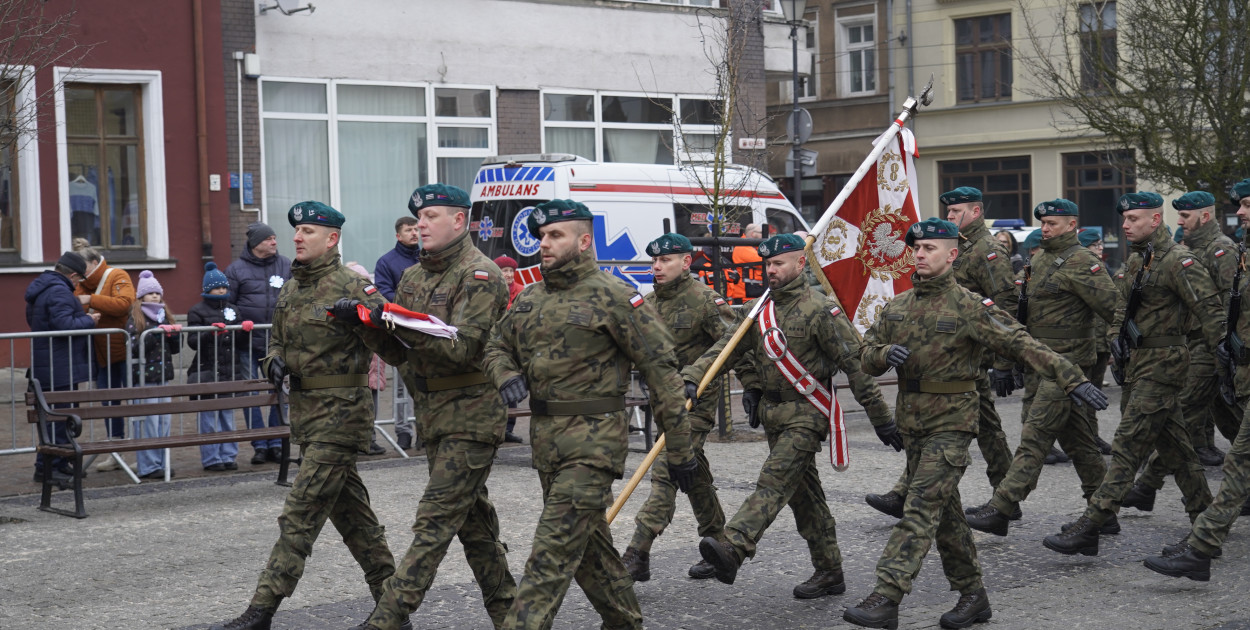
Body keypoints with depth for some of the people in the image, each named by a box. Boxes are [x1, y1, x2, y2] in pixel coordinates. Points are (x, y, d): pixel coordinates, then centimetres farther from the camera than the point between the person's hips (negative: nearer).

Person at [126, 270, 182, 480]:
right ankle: (148, 466, -3)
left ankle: (161, 462, 14)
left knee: (164, 420, 7)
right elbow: (134, 348, -14)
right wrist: (156, 334, -20)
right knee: (148, 421, -7)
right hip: (144, 377, -6)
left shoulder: (164, 317, 16)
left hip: (164, 375, 6)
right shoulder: (135, 319, -2)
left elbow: (176, 349, 17)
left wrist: (175, 334, -2)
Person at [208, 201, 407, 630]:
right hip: (304, 410, 9)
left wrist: (366, 316, -32)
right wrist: (275, 363, 3)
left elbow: (394, 350, -14)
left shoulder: (350, 288, -12)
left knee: (301, 514, -8)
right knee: (349, 510, 13)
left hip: (341, 412, -9)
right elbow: (277, 339, 25)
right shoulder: (290, 289, 12)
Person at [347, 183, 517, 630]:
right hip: (432, 415, 9)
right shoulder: (413, 277, 14)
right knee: (472, 517, 14)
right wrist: (366, 320, -1)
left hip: (471, 415, -9)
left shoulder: (479, 276, -11)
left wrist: (405, 326, -30)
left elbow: (462, 348, -22)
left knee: (436, 519, -11)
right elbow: (397, 349, 16)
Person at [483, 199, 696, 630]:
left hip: (593, 441, -8)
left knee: (554, 548, -13)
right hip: (545, 436, 8)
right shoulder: (530, 298, 12)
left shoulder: (612, 296, -10)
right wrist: (506, 375, -3)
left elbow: (661, 369, -10)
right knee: (589, 542, 18)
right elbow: (496, 347, 23)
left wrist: (679, 449, -10)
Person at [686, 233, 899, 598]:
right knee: (803, 493, 12)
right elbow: (728, 349, 12)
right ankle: (829, 573, 20)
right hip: (773, 414, 8)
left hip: (806, 415, -8)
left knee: (775, 481, -21)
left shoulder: (821, 312, -11)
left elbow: (856, 366, -12)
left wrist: (881, 420, -13)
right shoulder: (762, 310, 11)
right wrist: (691, 377, -4)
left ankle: (733, 549, -38)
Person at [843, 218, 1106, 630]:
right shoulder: (898, 306, 9)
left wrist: (1072, 380, -22)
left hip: (951, 420, -7)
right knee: (944, 511, 13)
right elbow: (868, 357, 11)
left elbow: (1023, 345, -14)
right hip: (911, 421, 7)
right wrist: (885, 354, -13)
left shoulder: (970, 307, -9)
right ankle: (972, 595, 25)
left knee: (921, 507, -15)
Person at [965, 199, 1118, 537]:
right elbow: (1025, 309, 25)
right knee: (1076, 438, 13)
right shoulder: (1039, 261, 17)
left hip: (1067, 362, -9)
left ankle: (1000, 509, -14)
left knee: (1035, 436, -11)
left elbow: (1110, 304, -17)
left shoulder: (1080, 262, -12)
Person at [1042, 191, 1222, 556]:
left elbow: (1209, 308, -17)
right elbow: (1123, 304, 24)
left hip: (1162, 362, -10)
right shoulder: (1136, 262, 14)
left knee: (1128, 444, -12)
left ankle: (1088, 529, -15)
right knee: (1171, 444, 17)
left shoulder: (1178, 261, -14)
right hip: (1139, 359, 10)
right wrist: (1117, 334, 6)